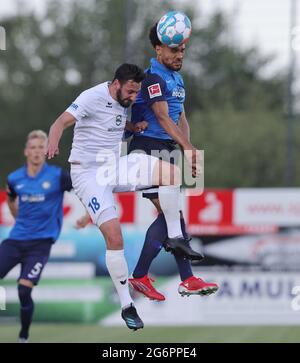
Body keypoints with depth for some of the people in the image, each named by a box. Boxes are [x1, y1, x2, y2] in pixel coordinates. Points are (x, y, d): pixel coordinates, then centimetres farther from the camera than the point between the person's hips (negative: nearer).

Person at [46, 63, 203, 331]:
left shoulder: (122, 101, 7)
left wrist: (134, 127, 6)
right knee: (114, 237, -18)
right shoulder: (93, 98, -16)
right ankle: (127, 307, -8)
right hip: (88, 173, -7)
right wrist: (53, 144, -48)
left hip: (114, 167, 7)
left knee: (172, 172, -11)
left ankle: (175, 237, -1)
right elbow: (61, 123, -26)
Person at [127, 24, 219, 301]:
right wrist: (186, 146, -31)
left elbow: (181, 118, 16)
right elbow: (163, 117, -22)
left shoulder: (177, 79, 17)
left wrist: (187, 147, -2)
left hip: (168, 150, 9)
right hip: (148, 149, -9)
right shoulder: (153, 78, -13)